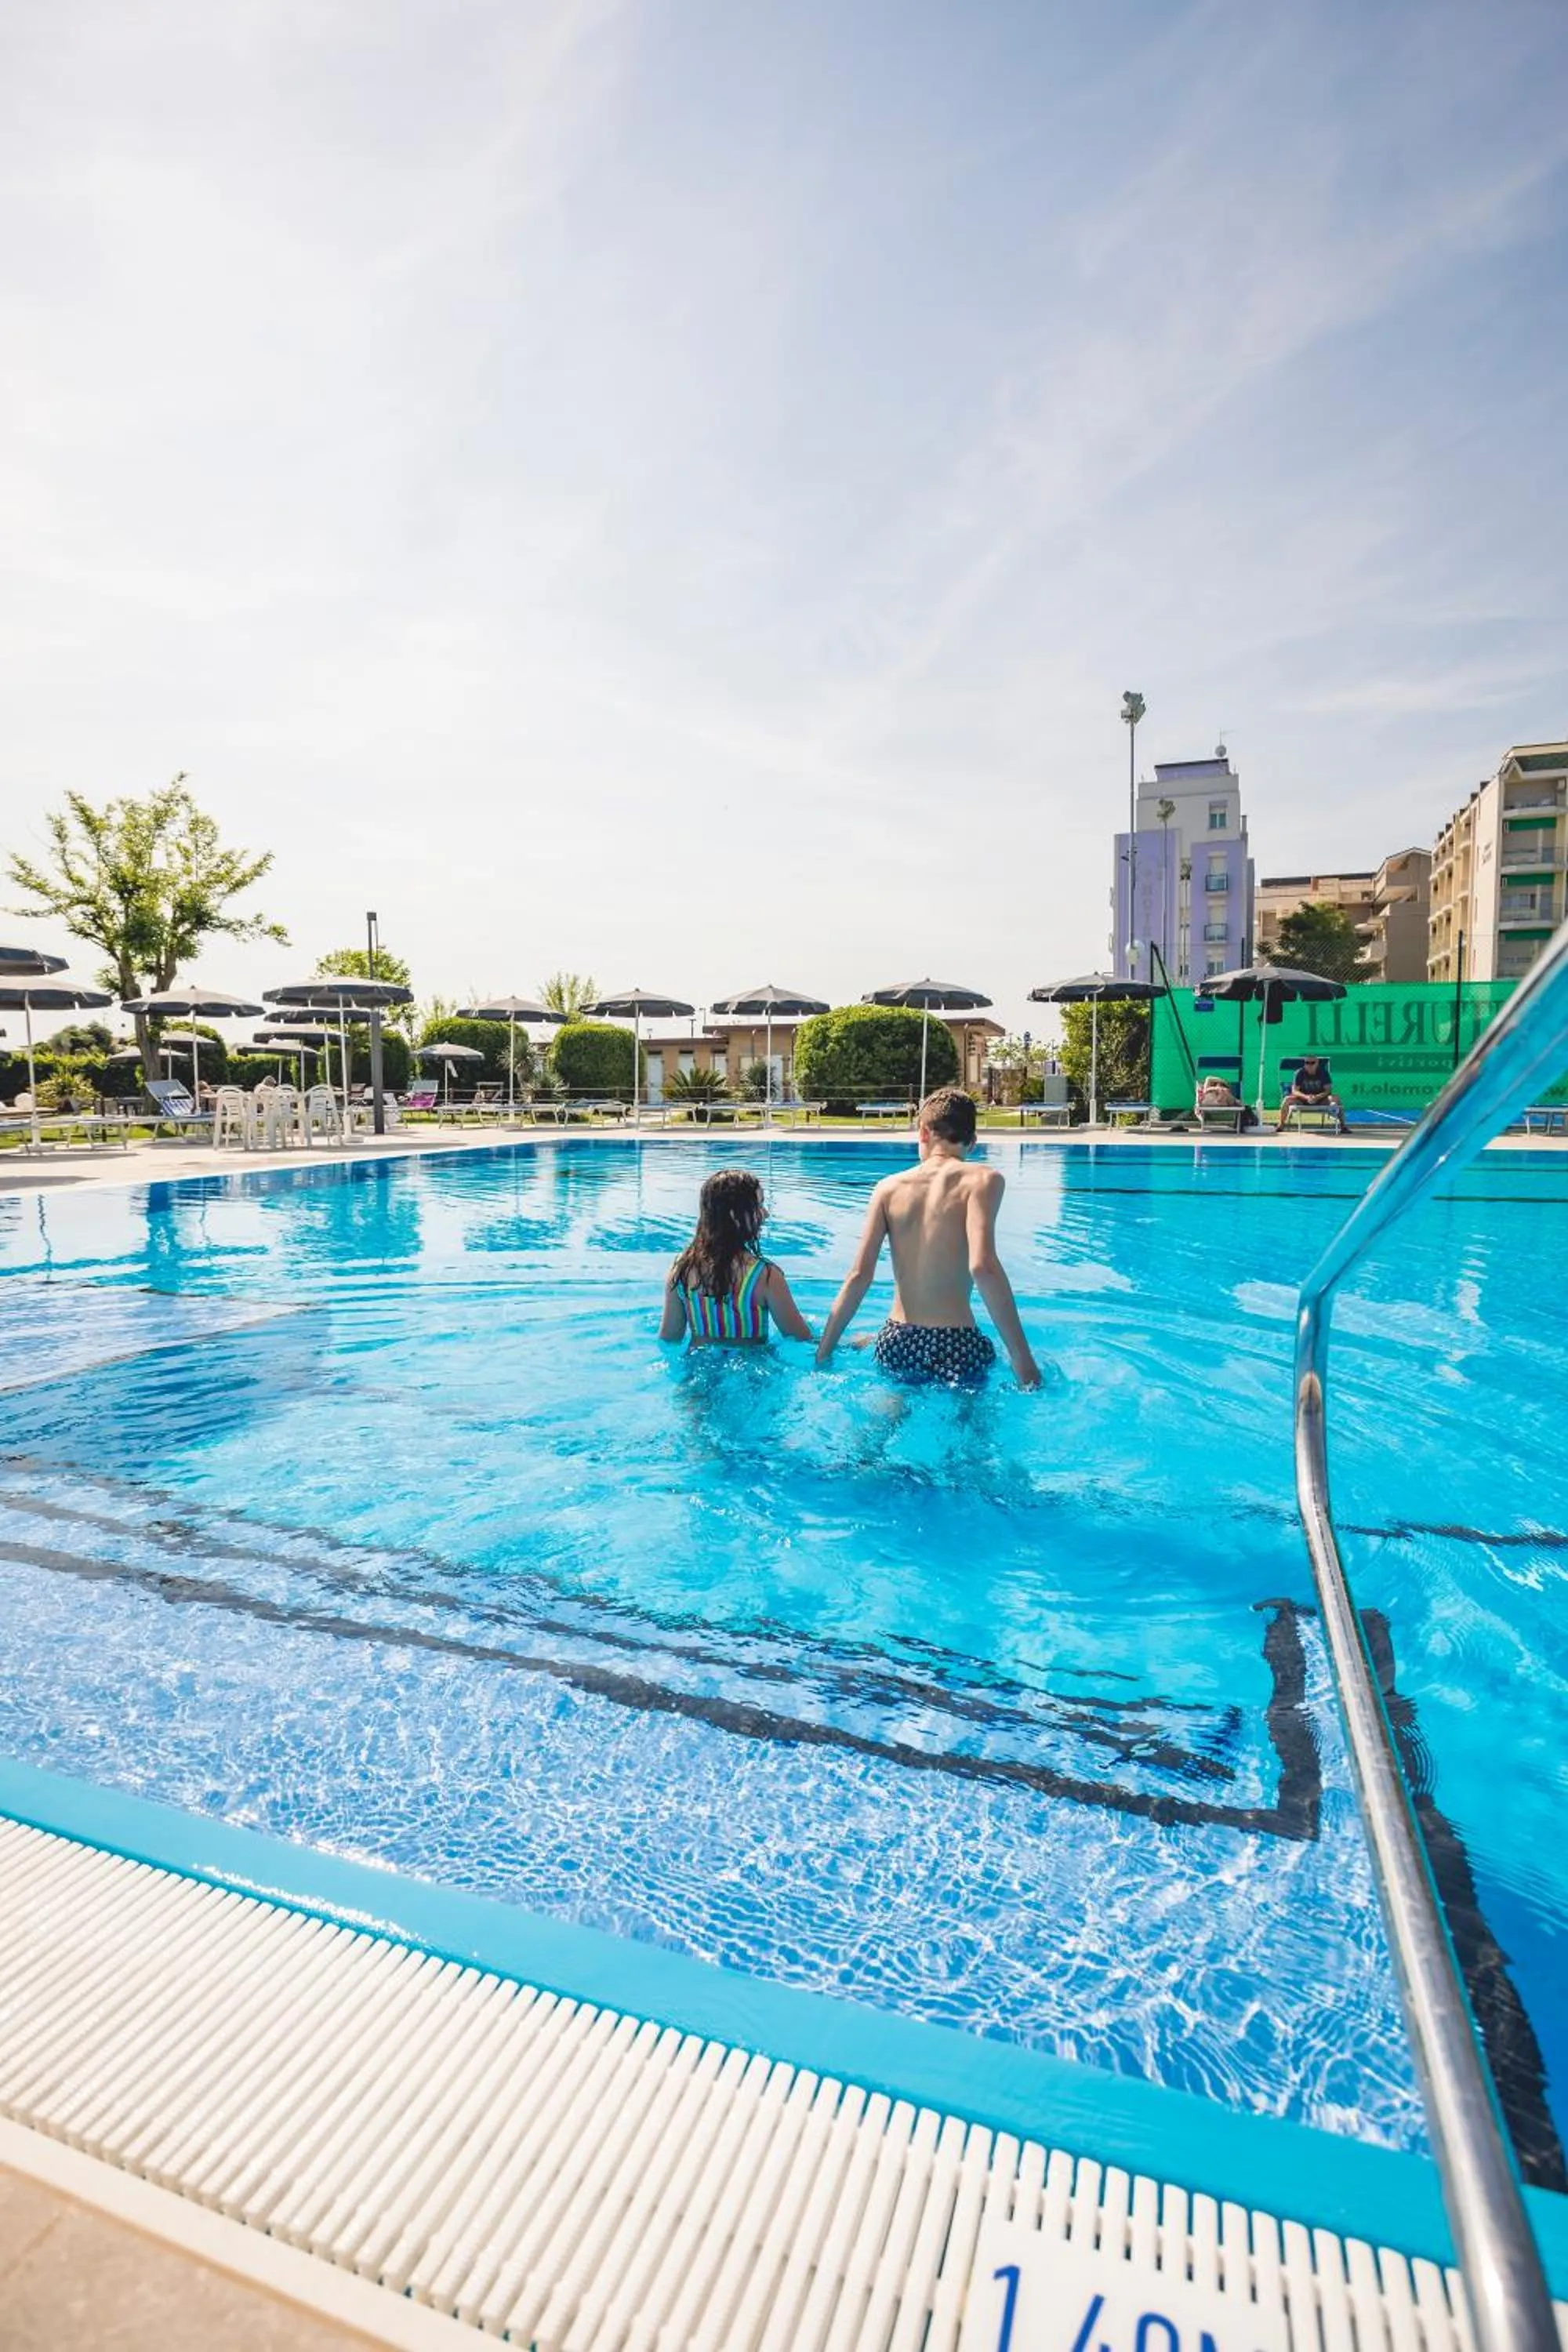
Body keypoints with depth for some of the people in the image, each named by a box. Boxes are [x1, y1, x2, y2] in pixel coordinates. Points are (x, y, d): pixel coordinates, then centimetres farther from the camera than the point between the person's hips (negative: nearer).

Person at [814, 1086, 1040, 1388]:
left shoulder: (889, 1187, 4)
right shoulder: (982, 1180, -6)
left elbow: (858, 1276, -1)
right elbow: (983, 1266, -20)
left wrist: (823, 1353, 6)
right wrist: (1023, 1360, -19)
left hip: (897, 1343, 3)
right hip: (956, 1345, -3)